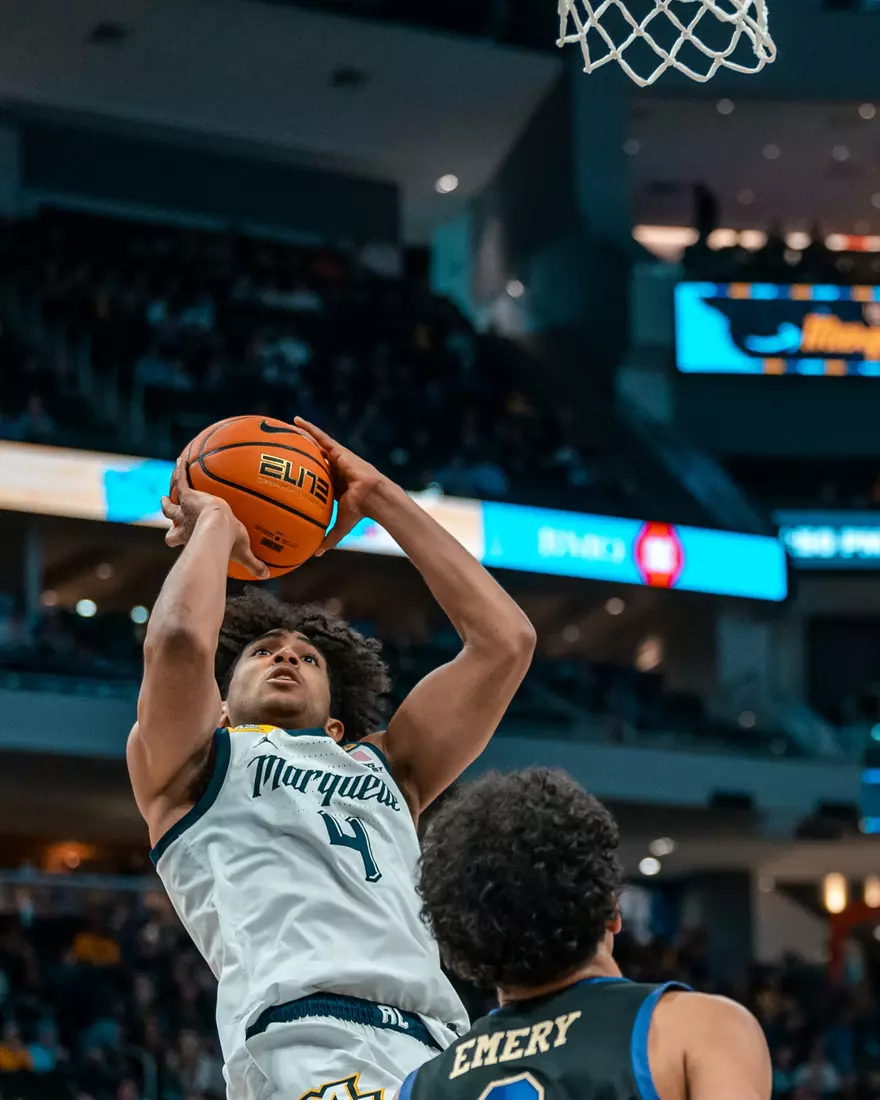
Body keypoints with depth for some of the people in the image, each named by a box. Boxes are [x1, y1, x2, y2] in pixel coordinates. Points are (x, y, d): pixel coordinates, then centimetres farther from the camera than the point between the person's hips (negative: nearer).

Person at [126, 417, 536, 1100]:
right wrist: (214, 524, 20)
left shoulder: (385, 767, 33)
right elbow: (179, 640, 0)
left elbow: (505, 639, 26)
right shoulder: (193, 764, 22)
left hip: (438, 1045, 5)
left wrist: (379, 498, 30)